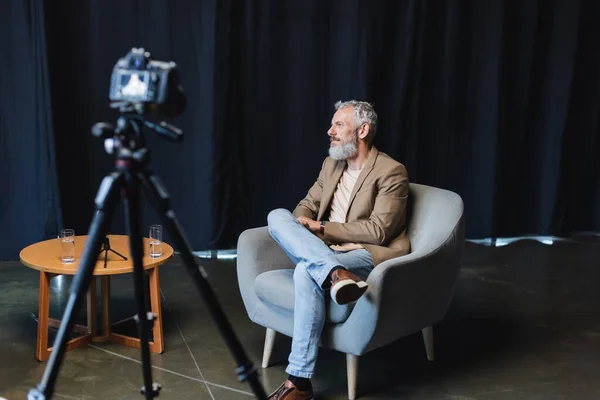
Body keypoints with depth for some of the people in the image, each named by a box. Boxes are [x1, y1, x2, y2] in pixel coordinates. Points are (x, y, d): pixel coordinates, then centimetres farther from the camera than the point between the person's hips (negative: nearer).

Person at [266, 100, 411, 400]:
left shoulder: (391, 172, -8)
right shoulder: (331, 164, 15)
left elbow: (377, 231, -15)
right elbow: (307, 205, 18)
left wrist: (321, 227, -16)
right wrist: (302, 224, -9)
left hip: (367, 256, -7)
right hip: (324, 251, 7)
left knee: (306, 272, -36)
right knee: (277, 216, -19)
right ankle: (335, 274, -41)